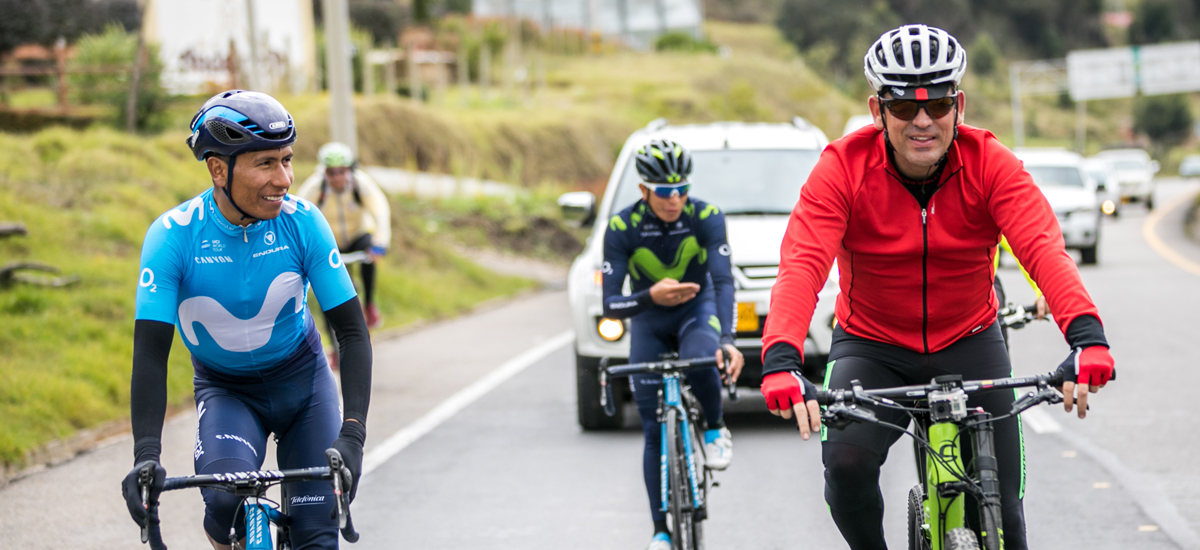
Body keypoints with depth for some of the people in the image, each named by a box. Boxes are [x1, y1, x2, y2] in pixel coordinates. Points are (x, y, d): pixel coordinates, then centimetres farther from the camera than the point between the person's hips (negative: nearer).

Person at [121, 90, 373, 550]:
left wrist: (353, 433, -31)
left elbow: (352, 331, -18)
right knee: (226, 498, -30)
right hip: (225, 390, -1)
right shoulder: (172, 236, -24)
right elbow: (150, 351, -24)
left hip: (301, 378, 2)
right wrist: (145, 455, -36)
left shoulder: (303, 223, -20)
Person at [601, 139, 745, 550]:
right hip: (649, 320, 1)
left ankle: (715, 429, -7)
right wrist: (651, 297, -45)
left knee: (700, 361, -37)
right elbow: (610, 305, -24)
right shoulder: (622, 228, -22)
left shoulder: (706, 218, -23)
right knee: (655, 431, -3)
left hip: (698, 310, -1)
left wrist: (727, 340, -46)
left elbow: (724, 281, -30)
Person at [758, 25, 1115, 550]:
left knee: (999, 506, -5)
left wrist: (1086, 334, -49)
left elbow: (1043, 247, -30)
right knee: (846, 462, -27)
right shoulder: (843, 168, -19)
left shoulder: (989, 163, -16)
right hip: (871, 346, -1)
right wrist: (780, 360, -49)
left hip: (969, 344, 1)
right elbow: (801, 266, -31)